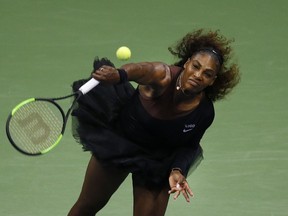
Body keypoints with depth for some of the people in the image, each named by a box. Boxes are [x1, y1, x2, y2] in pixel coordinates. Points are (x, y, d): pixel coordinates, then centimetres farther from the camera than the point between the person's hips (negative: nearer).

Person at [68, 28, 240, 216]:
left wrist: (177, 170, -25)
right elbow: (141, 70, -59)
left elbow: (188, 146, -6)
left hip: (156, 162, 2)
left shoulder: (204, 112, -23)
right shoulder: (163, 78, -35)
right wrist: (119, 75, -81)